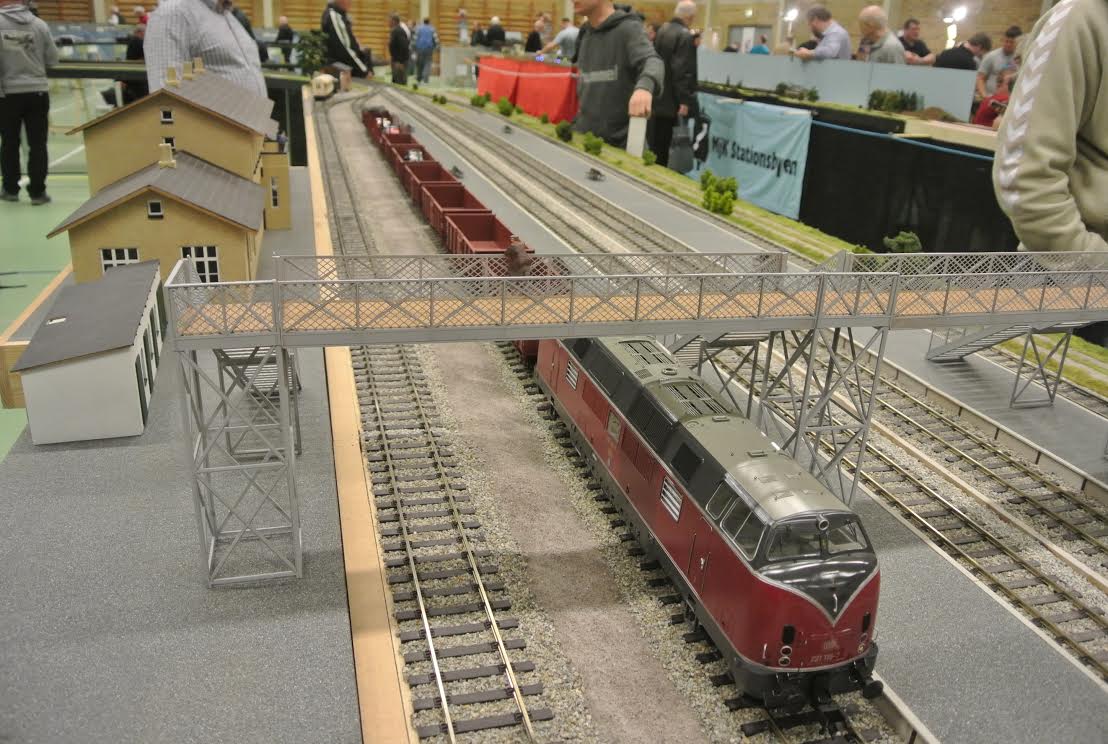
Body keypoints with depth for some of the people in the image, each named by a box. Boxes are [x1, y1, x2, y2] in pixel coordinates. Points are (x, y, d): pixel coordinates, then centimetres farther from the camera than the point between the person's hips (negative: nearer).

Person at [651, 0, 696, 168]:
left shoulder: (662, 30, 11)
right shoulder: (685, 36, -16)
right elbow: (683, 70, -22)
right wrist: (684, 100, -19)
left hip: (656, 97, 8)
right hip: (669, 100, -8)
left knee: (655, 143, 14)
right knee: (661, 145, -2)